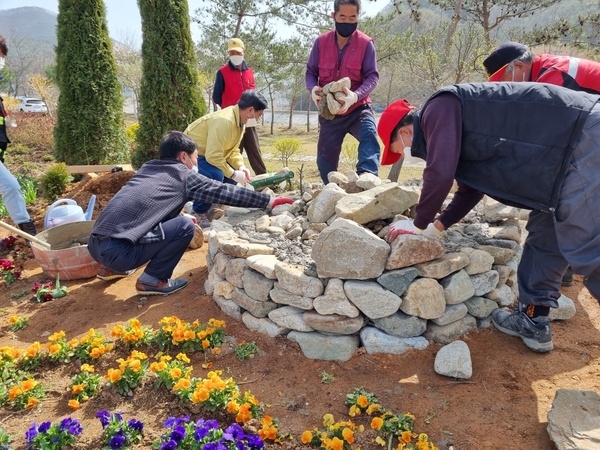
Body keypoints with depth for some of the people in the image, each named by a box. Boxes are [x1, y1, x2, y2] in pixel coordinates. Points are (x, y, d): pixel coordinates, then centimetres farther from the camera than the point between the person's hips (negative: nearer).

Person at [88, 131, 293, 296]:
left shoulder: (148, 168, 21)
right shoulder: (184, 175, 2)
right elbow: (224, 192, 5)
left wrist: (179, 215, 43)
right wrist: (269, 201, 11)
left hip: (95, 244, 8)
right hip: (118, 250, -8)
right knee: (185, 225, -2)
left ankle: (111, 268, 28)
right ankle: (152, 280, 5)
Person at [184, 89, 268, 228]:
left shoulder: (240, 121, 1)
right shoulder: (224, 121, -31)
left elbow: (233, 149, 8)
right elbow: (213, 156, -34)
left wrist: (241, 167, -10)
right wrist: (233, 174, -26)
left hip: (207, 154, 10)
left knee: (231, 173, 5)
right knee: (216, 175, -31)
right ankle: (198, 212, -11)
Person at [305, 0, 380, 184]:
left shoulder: (366, 43, -11)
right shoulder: (321, 42, -5)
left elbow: (372, 76, -14)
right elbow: (310, 72, 2)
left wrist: (355, 95, -35)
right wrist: (313, 88, -23)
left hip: (358, 108, -2)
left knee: (369, 137, -34)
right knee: (325, 159, 11)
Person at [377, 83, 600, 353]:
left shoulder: (439, 109, -9)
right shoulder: (450, 129, 20)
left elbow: (440, 174, -20)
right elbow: (471, 187, 28)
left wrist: (419, 224, -4)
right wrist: (437, 226, 25)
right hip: (571, 145, 10)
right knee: (546, 235, 15)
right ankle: (533, 321, 24)